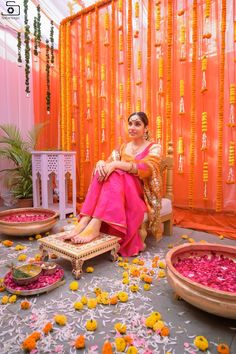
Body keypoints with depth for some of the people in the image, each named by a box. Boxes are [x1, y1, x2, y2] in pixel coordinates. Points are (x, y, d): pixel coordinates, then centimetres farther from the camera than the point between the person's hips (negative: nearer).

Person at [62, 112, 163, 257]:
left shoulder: (154, 148, 1)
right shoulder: (123, 148, 16)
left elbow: (145, 169, -19)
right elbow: (109, 163, 3)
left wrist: (116, 164, -31)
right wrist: (101, 162, -22)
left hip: (141, 194, -4)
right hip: (119, 192, 4)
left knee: (115, 175, -33)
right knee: (104, 172, -26)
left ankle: (95, 226, -45)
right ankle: (84, 221, -39)